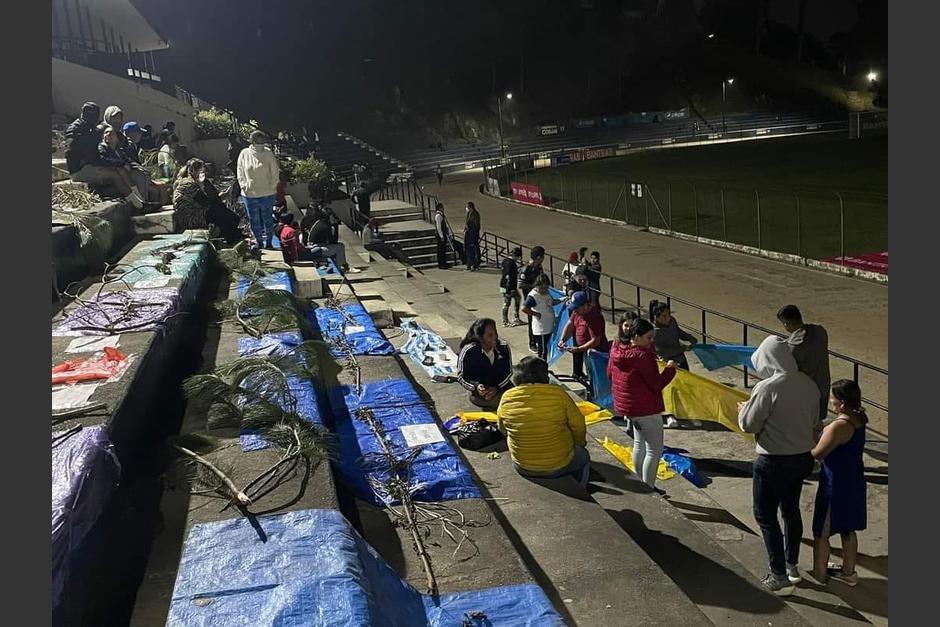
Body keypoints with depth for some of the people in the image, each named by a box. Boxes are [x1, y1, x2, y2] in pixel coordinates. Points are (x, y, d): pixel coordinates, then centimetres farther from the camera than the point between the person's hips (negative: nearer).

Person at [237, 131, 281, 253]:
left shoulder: (268, 154, -4)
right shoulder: (244, 154, 0)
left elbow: (275, 173, 2)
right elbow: (240, 173, 7)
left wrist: (272, 186, -5)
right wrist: (244, 185, -3)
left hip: (267, 194, -2)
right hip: (249, 194, 2)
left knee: (267, 219, 7)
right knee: (254, 220, 9)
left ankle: (268, 241, 20)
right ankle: (258, 241, 23)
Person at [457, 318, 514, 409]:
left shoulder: (504, 348, -7)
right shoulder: (468, 352, -16)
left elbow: (508, 372, 0)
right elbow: (461, 377, -9)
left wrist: (497, 388, -16)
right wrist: (476, 387, -28)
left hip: (501, 386, 4)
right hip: (479, 391, -4)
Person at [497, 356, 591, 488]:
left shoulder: (507, 397, -11)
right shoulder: (558, 394, -18)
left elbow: (502, 428, 5)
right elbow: (578, 426, -9)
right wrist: (580, 444, 13)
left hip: (522, 468, 2)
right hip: (559, 466, -2)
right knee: (583, 455, 29)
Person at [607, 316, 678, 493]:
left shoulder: (616, 350, 0)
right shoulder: (643, 356, -25)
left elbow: (610, 374, 14)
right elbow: (656, 384, -22)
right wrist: (670, 369, -9)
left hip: (626, 406, 9)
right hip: (647, 409, -9)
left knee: (639, 444, 24)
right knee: (654, 450, 3)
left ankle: (640, 483, 34)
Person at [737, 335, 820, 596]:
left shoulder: (767, 388, -23)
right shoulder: (808, 384, -1)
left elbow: (749, 425, -14)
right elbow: (813, 420, 11)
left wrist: (743, 409, 5)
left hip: (774, 462, -7)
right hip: (803, 457, 7)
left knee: (765, 515, 7)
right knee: (791, 510, 22)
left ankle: (780, 577, 9)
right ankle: (792, 566, 36)